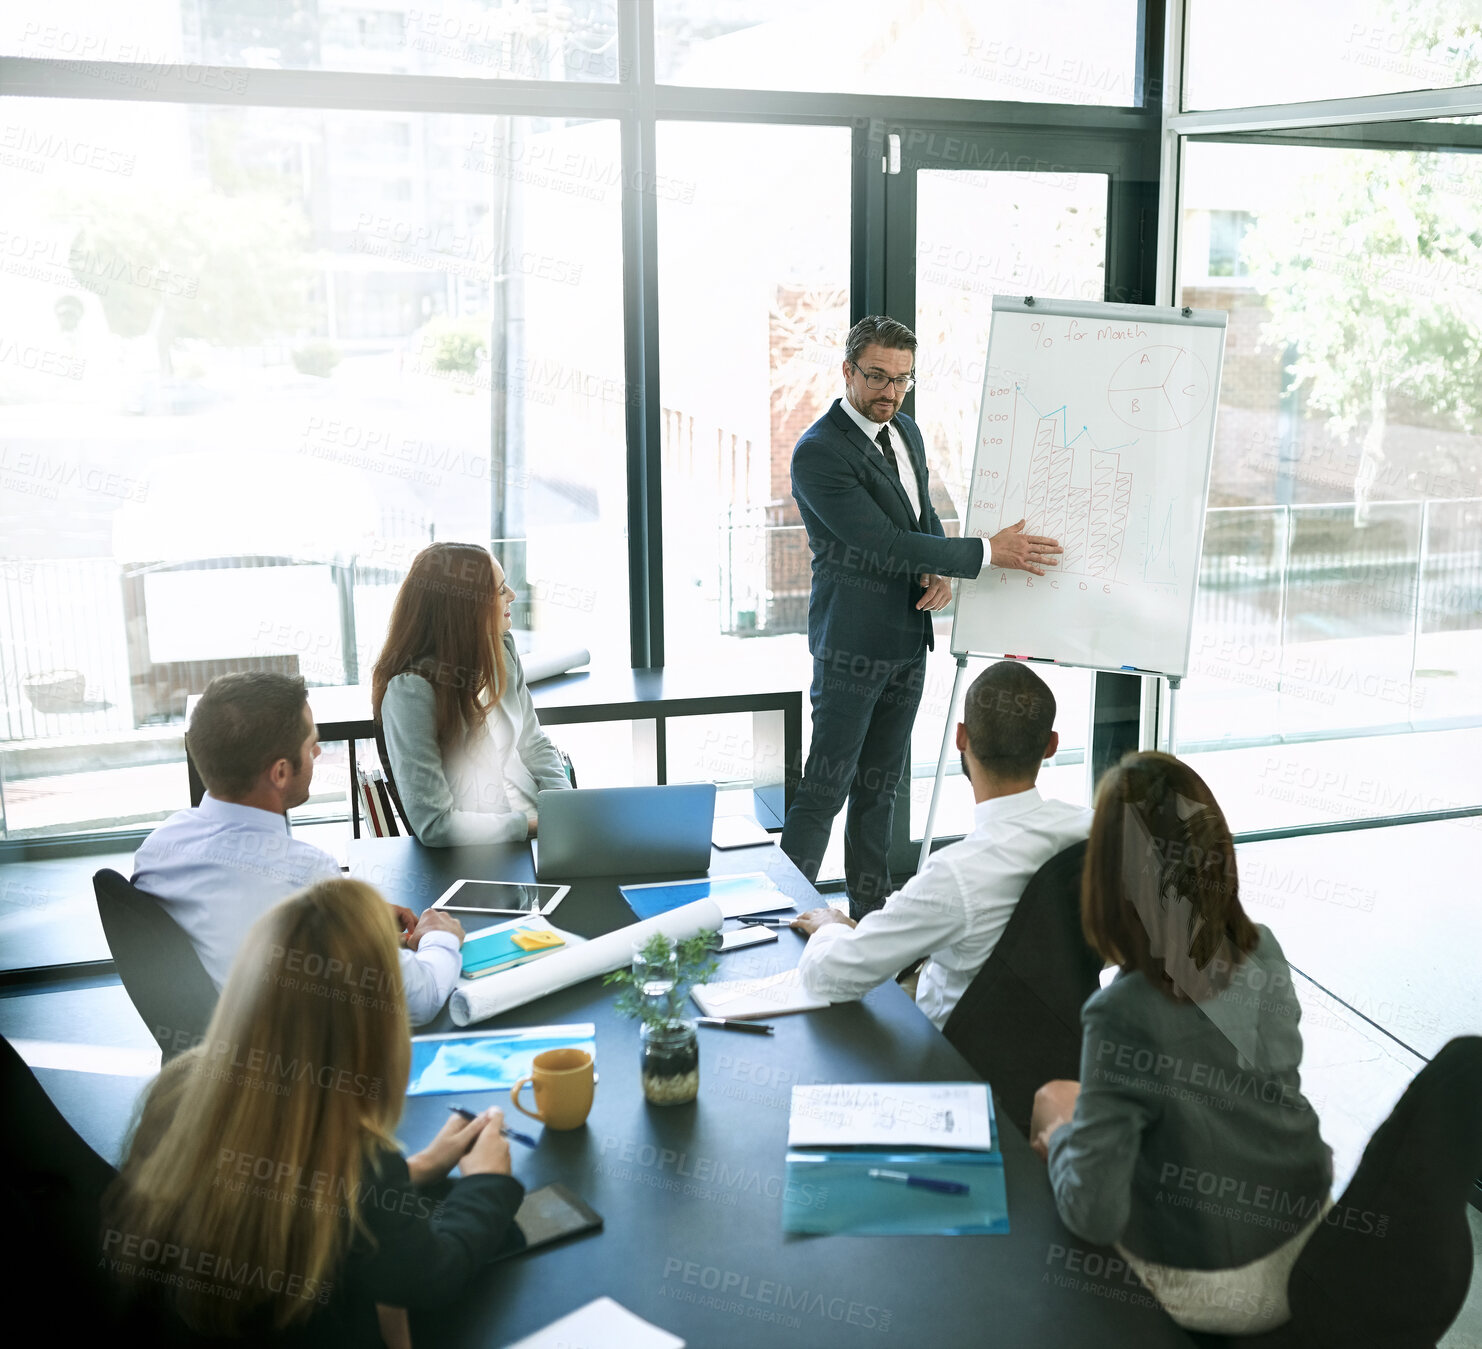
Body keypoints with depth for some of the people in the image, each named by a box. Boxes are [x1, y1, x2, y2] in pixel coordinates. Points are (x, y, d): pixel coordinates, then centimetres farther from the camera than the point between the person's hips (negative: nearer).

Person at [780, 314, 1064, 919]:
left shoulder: (905, 431, 9)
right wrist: (988, 552, -21)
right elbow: (885, 544, -23)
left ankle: (871, 909, 27)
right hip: (852, 645, -8)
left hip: (907, 641, 8)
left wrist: (941, 571, -4)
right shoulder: (818, 451, -18)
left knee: (880, 784, 16)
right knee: (825, 789, -5)